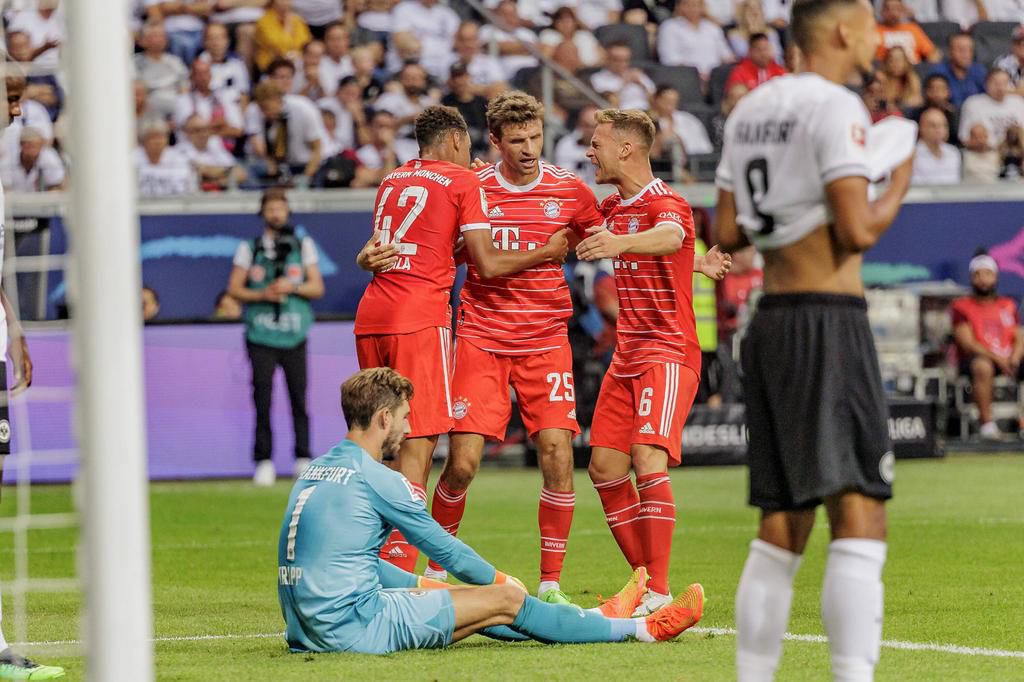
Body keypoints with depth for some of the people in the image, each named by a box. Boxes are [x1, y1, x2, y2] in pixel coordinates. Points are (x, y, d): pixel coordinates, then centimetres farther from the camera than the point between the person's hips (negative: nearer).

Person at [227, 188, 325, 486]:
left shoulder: (303, 246, 11)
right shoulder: (249, 248, 8)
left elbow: (317, 288, 8)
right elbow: (234, 288, 6)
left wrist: (292, 287, -11)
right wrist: (263, 295, -10)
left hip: (295, 336, 1)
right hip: (260, 335, -1)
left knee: (299, 399, 1)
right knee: (262, 397, -5)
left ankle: (303, 459, 9)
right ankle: (264, 462, -2)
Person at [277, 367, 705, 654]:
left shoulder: (314, 472, 15)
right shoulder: (375, 478, -11)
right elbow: (446, 549, 0)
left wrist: (423, 586, 30)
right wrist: (501, 580, 17)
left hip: (308, 632, 9)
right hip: (354, 629, -9)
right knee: (506, 600, -1)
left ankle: (598, 622, 33)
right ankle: (641, 630, 10)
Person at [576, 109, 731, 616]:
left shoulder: (666, 204, -13)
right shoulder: (612, 208, 14)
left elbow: (667, 238, -39)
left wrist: (619, 244, -57)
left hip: (669, 351, -9)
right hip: (627, 354, 9)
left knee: (648, 461, -21)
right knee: (605, 466, 3)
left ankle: (660, 593, -22)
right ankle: (645, 580, 13)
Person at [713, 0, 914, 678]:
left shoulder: (752, 108, 14)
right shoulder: (837, 106, -10)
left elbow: (728, 233, 16)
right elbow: (858, 231, -17)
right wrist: (898, 186, 0)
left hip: (771, 321, 8)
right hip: (829, 320, -8)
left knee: (781, 531, 12)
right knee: (860, 518, -11)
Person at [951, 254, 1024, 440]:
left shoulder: (1008, 305, 19)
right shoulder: (962, 306, 6)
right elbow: (967, 343, -6)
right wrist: (996, 358, -19)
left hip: (1008, 360, 4)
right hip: (973, 360, -4)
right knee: (982, 366, -40)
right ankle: (986, 422, -38)